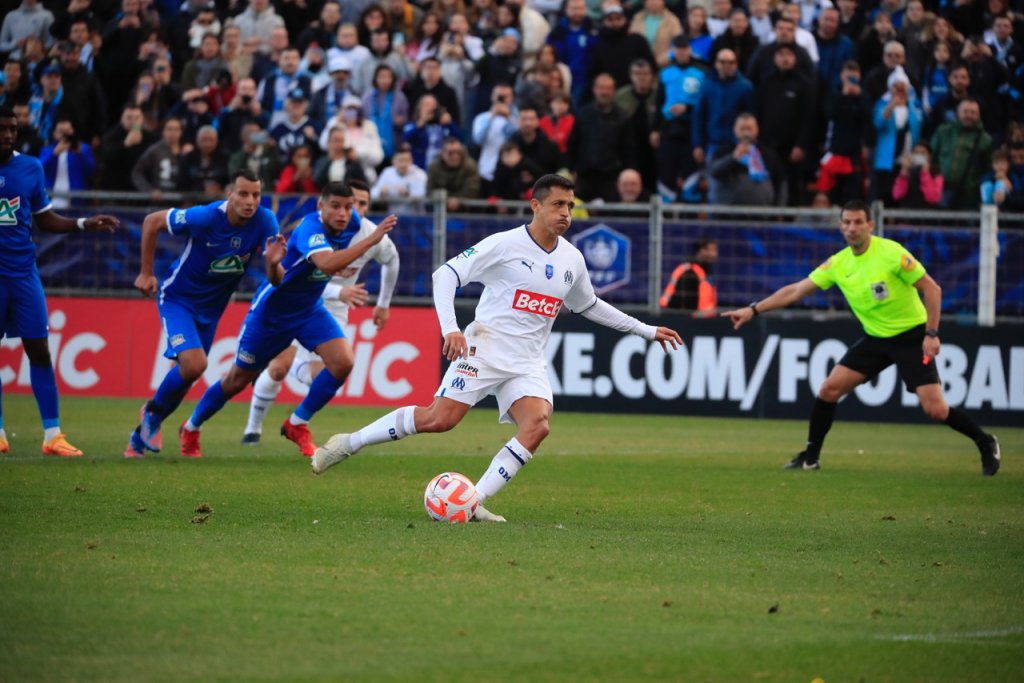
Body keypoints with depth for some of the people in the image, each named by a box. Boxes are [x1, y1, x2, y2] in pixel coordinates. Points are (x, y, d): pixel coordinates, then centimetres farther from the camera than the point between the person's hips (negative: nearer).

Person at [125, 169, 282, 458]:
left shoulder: (265, 221, -18)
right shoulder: (205, 217, -27)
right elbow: (151, 222, -13)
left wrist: (274, 259, -44)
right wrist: (146, 273, -9)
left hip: (211, 307, 5)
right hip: (178, 298, -5)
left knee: (185, 373, 12)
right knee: (194, 364, -23)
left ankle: (141, 435, 32)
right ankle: (153, 412, 4)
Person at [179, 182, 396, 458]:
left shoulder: (351, 223, -11)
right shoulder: (310, 229, -33)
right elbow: (328, 263, -53)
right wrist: (371, 240, -55)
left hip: (310, 310, 5)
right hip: (271, 312, -5)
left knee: (343, 361, -19)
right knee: (238, 380, 9)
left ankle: (297, 424, 2)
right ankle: (191, 428, 36)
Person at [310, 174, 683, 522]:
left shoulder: (572, 259, 11)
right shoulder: (506, 244, -8)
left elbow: (589, 305, 30)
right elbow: (445, 274, -10)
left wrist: (647, 331, 29)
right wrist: (450, 328, -23)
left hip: (528, 364, 5)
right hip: (485, 349, -5)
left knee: (537, 426, -21)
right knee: (439, 419, -16)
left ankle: (473, 503, -20)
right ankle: (348, 444, 1)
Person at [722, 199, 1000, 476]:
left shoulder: (891, 253, -20)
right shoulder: (838, 264, -3)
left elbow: (931, 289, -15)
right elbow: (795, 291, 4)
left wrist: (931, 334, -20)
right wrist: (753, 310, -1)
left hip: (911, 338, -5)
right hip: (875, 339, 5)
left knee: (935, 409, -14)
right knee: (829, 389, -4)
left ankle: (985, 444, 9)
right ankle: (811, 456, 11)